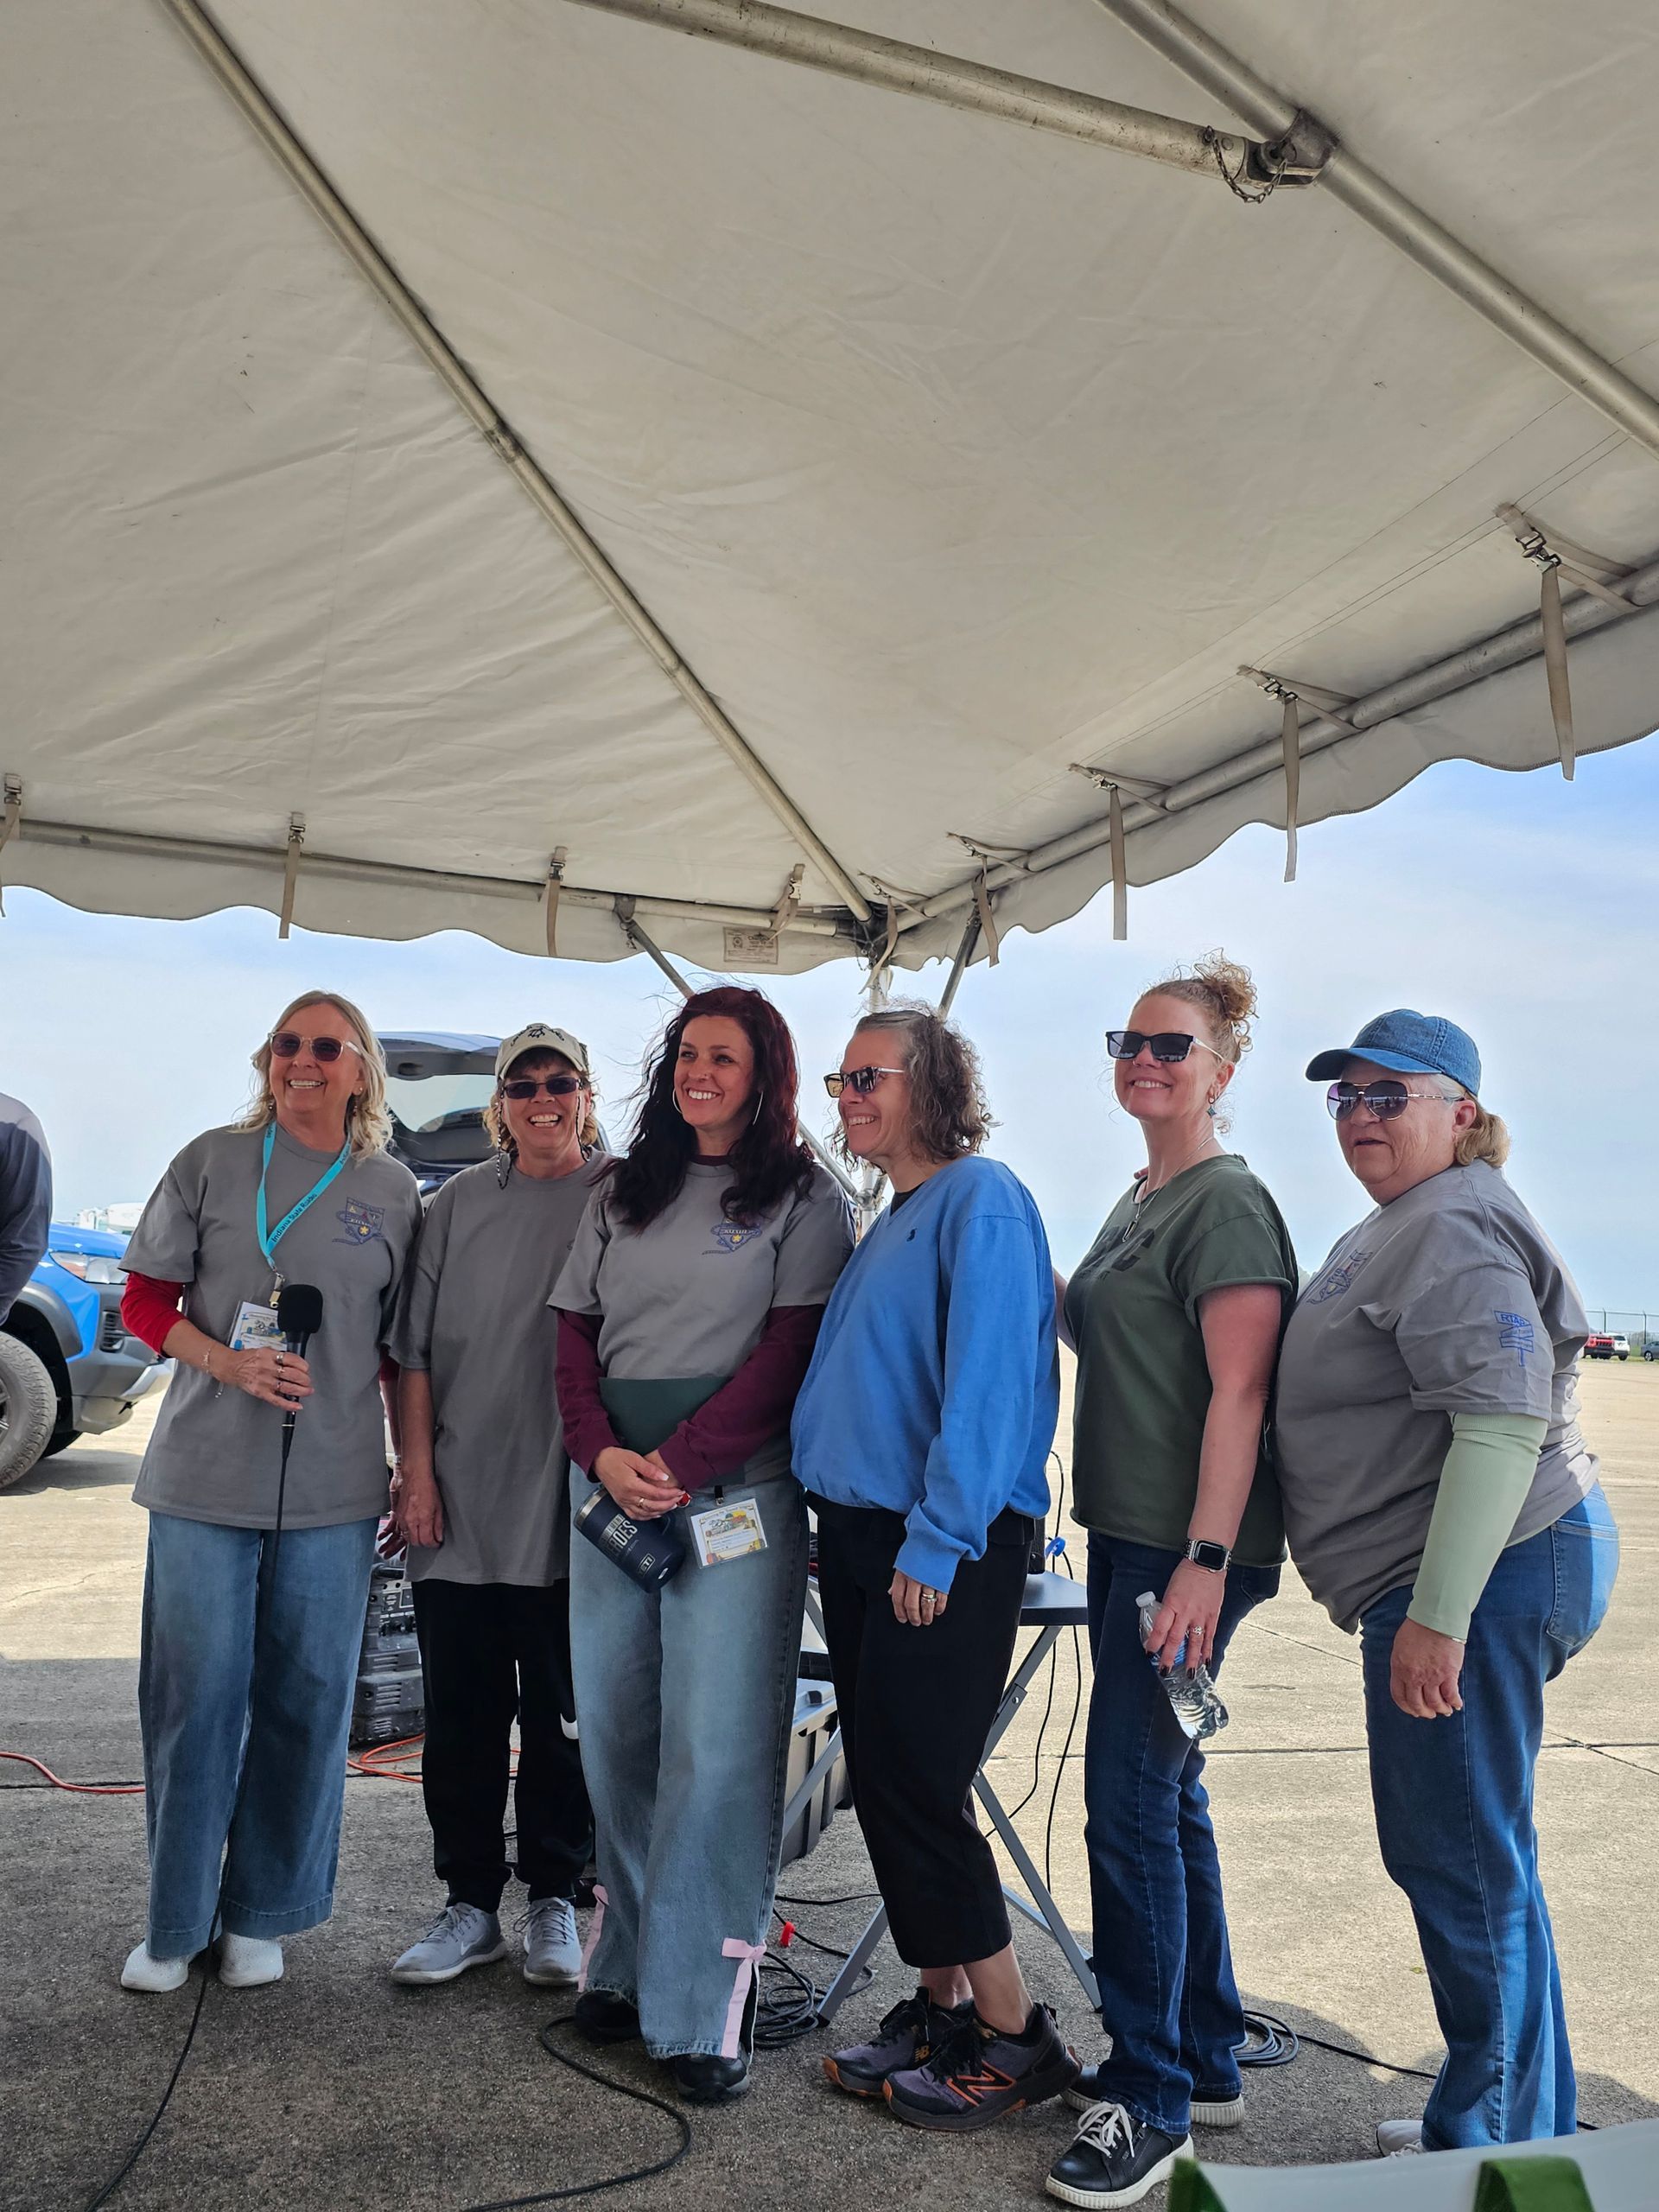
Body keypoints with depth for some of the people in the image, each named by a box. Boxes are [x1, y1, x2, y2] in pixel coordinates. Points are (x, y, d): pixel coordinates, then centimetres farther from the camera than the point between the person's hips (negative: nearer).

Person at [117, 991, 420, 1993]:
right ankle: (176, 1921, 24)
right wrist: (226, 1360, -14)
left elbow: (404, 1349, 10)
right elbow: (146, 1300, 4)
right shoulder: (214, 1162, 2)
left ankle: (261, 1915, 26)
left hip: (334, 1488, 1)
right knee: (197, 1694, 5)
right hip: (205, 1477, -1)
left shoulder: (393, 1193, 5)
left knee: (306, 1701, 8)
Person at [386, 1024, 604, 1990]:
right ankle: (471, 1903, 25)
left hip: (569, 1510, -2)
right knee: (462, 1713, 10)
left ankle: (554, 1899, 25)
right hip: (458, 1506, 3)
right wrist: (418, 1467, 1)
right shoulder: (461, 1201, 7)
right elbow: (416, 1345, 7)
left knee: (562, 1713, 9)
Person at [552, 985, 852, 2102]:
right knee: (614, 1736, 11)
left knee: (717, 1748, -3)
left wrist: (678, 1465, -14)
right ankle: (624, 1966, 27)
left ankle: (708, 2007, 8)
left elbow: (790, 1351, -8)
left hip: (735, 1499, -5)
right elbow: (576, 1331, 10)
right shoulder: (625, 1193, 14)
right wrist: (604, 1454, -6)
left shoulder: (804, 1198, 0)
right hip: (610, 1494, 5)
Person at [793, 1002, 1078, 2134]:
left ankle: (1014, 2037, 13)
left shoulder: (982, 1200, -12)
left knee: (914, 1786, -3)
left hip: (943, 1548, -9)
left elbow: (988, 1385, -20)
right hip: (860, 1533, 9)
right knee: (886, 1784, 13)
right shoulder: (890, 1223, 16)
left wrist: (938, 1541, -23)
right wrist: (838, 1524, 17)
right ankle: (939, 2009, 27)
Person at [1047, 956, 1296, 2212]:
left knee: (1131, 1801, -4)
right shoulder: (1138, 1203, 16)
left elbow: (1237, 1391, -19)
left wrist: (1204, 1563, -22)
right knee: (1167, 1797, 16)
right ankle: (1209, 2064, 30)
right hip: (1127, 1537, 9)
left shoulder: (1227, 1203, -12)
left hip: (1188, 1548, -9)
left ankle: (1153, 2102, 10)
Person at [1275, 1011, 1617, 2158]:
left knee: (1461, 1862, 0)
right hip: (1439, 1584, 11)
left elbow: (1504, 1422, -26)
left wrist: (1437, 1615, -28)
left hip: (1480, 1577, -11)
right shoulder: (1394, 1231, 19)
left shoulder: (1452, 1231, -16)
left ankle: (1493, 2147, 17)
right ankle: (1533, 2127, 34)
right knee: (1471, 1859, 19)